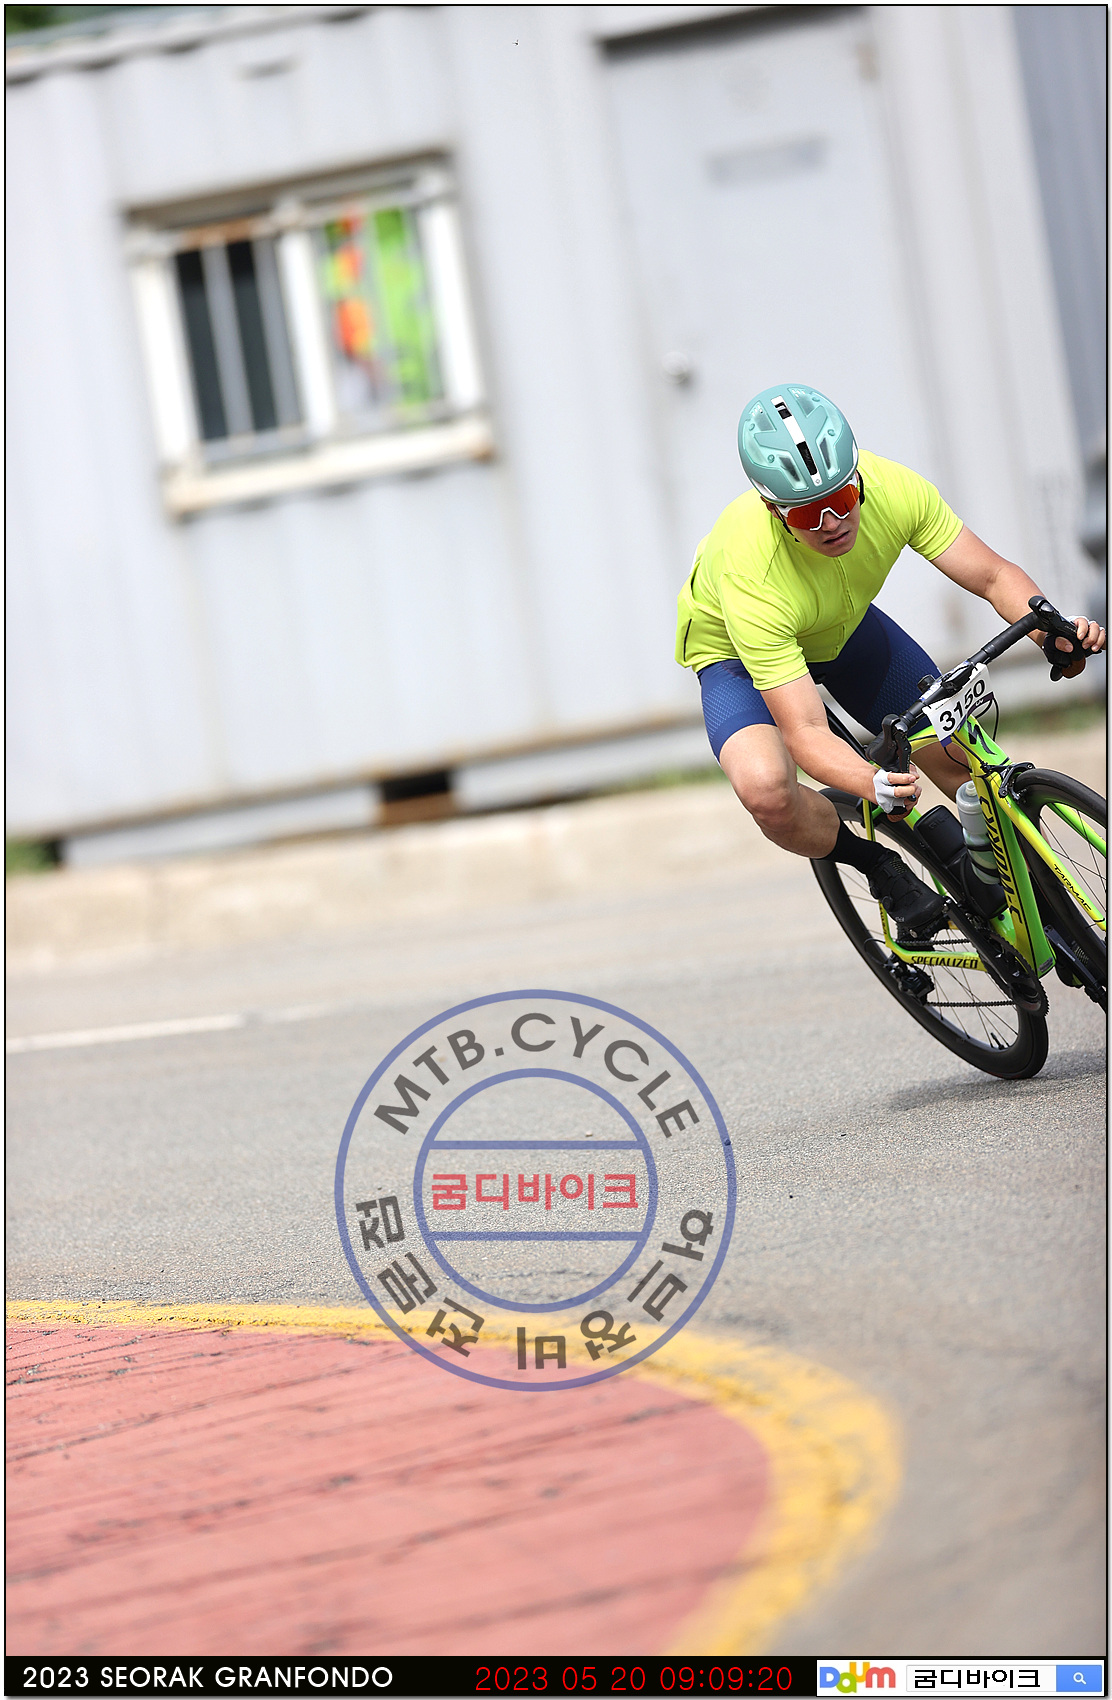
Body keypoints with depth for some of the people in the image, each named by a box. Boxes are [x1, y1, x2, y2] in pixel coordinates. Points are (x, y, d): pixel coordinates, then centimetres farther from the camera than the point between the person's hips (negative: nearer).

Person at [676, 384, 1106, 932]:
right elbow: (806, 733, -43)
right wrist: (873, 784, -61)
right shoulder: (750, 573, -43)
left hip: (844, 629, 5)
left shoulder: (893, 490, -31)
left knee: (962, 761, -3)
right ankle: (875, 865, -4)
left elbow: (994, 575, -21)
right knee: (766, 789, -33)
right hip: (738, 656, -4)